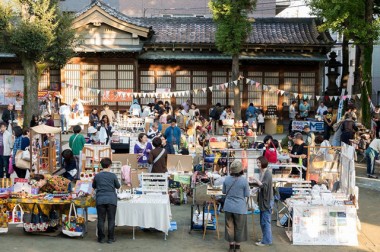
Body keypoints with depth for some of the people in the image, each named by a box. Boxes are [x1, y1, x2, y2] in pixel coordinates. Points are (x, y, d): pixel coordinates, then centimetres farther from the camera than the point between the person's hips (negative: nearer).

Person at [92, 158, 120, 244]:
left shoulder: (97, 176, 3)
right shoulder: (113, 175, -2)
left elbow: (93, 186, 18)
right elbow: (118, 186, 11)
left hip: (100, 200, 1)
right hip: (111, 199, -1)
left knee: (101, 219, 7)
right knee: (111, 219, 5)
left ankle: (101, 238, 10)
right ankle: (110, 238, 7)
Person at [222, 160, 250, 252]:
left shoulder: (227, 179, -5)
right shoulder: (244, 180, -15)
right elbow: (247, 195, -7)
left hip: (228, 207, 3)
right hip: (240, 208, -3)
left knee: (229, 226, 14)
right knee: (239, 228, 12)